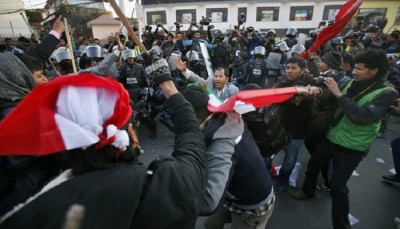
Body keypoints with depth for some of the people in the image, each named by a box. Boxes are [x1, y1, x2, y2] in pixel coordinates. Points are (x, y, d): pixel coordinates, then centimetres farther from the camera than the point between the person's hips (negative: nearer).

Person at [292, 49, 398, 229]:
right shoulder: (354, 83, -1)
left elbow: (362, 116, -30)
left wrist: (338, 93, -31)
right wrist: (319, 91, -21)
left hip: (352, 147, -6)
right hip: (332, 136, 6)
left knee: (338, 186, 0)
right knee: (313, 165, 20)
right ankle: (308, 190, 48)